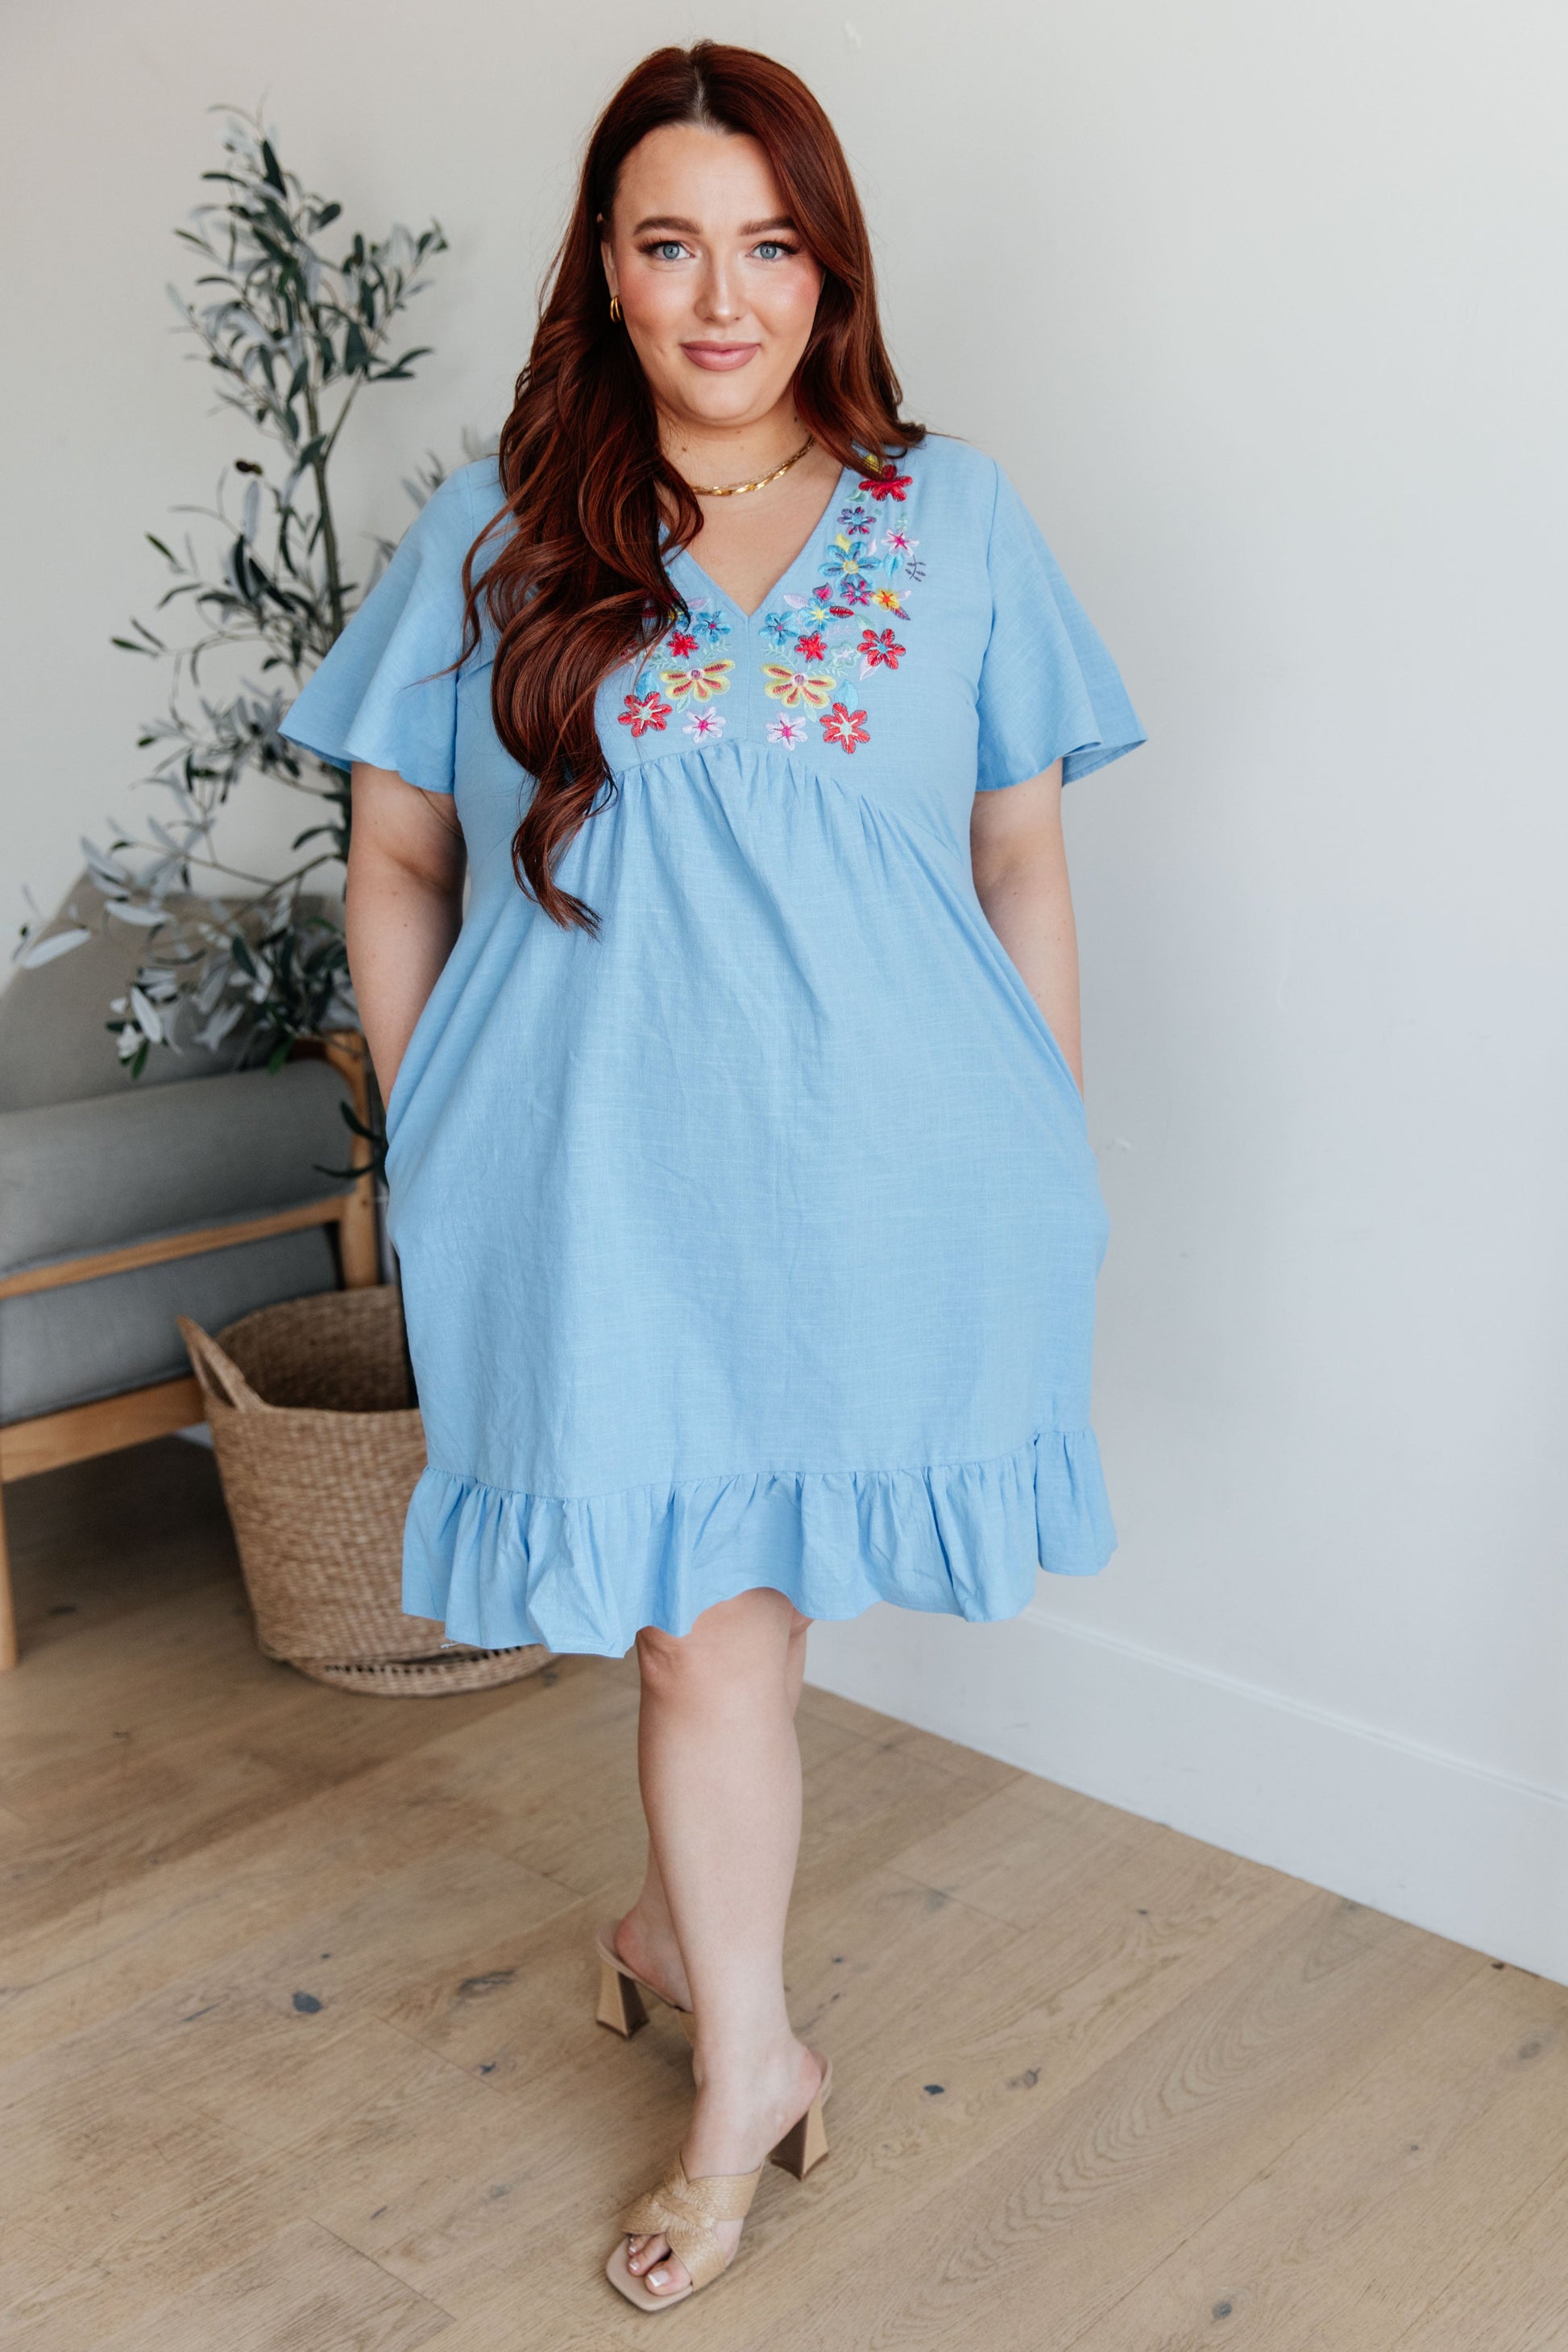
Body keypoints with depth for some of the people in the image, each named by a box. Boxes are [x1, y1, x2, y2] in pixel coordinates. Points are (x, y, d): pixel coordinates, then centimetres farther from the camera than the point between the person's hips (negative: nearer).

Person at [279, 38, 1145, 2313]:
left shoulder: (956, 519, 4)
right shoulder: (496, 534, 3)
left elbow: (1025, 867, 7)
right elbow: (397, 862, 7)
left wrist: (1051, 1152, 6)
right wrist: (433, 1144, 5)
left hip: (877, 1170, 1)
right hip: (607, 1181, -1)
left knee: (747, 1594, 14)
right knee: (705, 1613, 6)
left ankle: (683, 1918, 42)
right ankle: (747, 2055, 27)